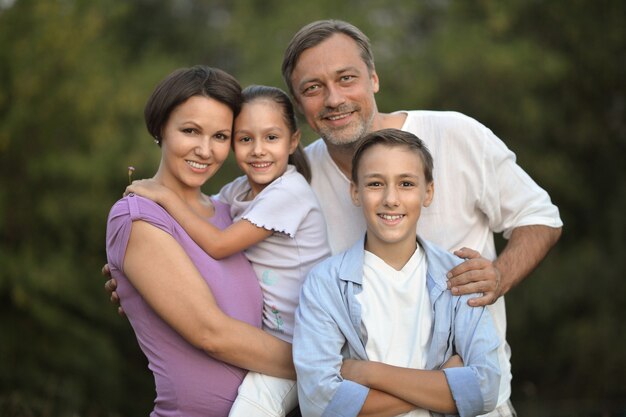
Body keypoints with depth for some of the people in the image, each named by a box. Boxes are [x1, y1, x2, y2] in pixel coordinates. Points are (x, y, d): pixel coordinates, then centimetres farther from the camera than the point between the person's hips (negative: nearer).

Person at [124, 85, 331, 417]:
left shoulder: (289, 191, -17)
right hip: (267, 334, 8)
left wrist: (165, 196, -14)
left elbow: (218, 245, -19)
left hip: (299, 343, -8)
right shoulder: (239, 190, 8)